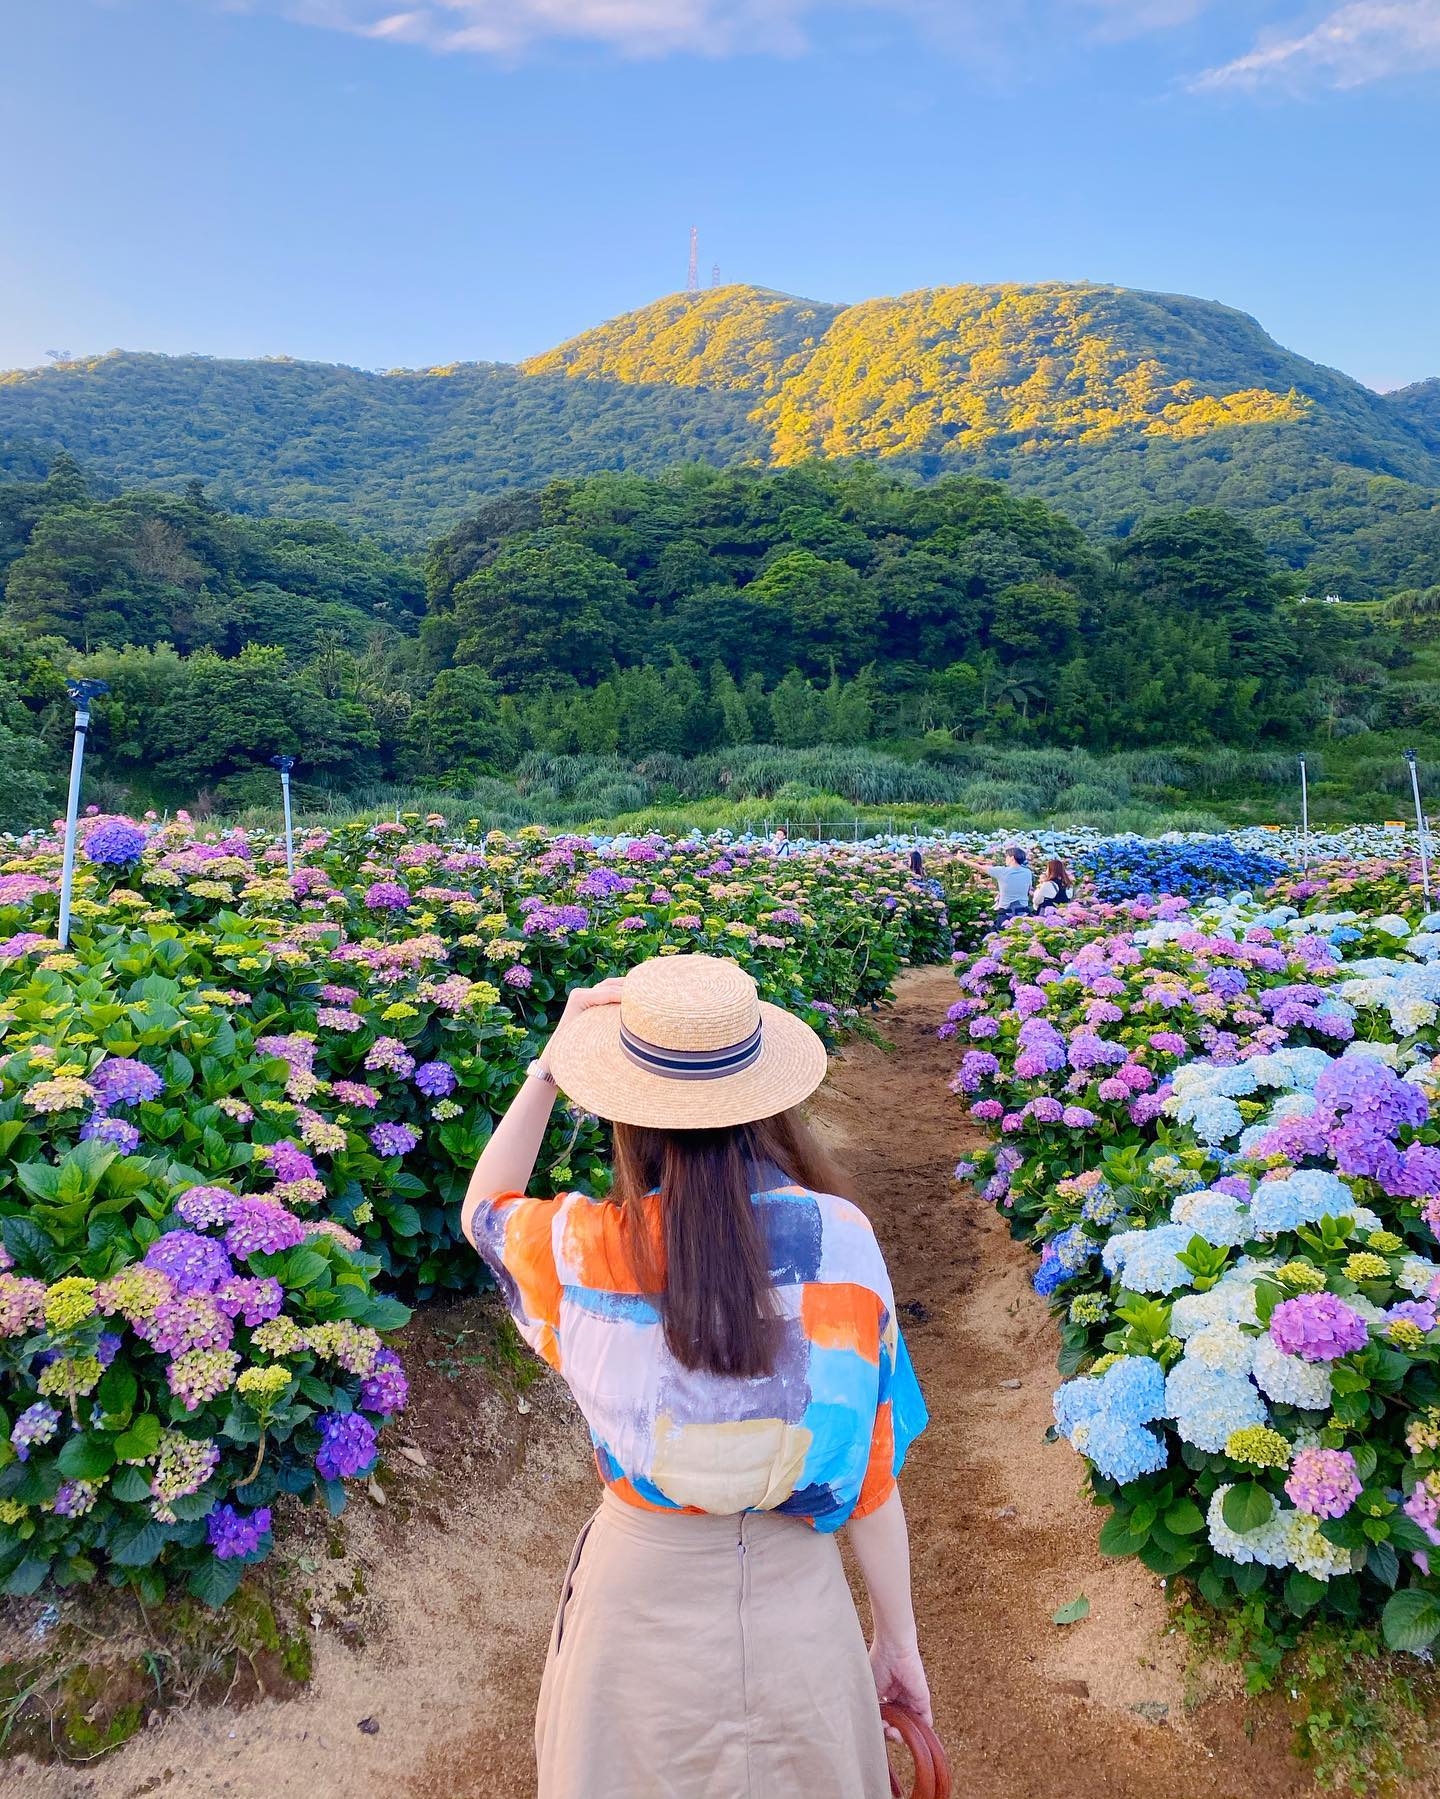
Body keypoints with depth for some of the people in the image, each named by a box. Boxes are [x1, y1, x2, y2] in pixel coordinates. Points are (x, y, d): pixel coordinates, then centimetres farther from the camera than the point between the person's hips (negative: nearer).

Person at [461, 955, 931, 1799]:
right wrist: (899, 1640, 4)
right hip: (797, 1597, 1)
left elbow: (483, 1211, 4)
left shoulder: (586, 1247, -20)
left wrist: (548, 1071, -4)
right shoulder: (838, 1239, -19)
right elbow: (873, 1466, -11)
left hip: (644, 1590, 0)